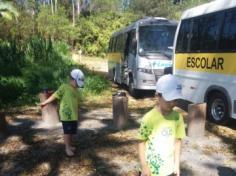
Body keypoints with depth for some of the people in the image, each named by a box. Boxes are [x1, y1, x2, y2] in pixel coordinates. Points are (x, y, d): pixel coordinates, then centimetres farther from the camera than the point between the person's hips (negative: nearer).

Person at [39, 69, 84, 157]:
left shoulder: (77, 91, 13)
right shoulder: (64, 87, -8)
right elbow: (55, 96, -10)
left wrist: (77, 114, 22)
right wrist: (45, 103, -11)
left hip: (74, 116, 7)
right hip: (66, 115, -7)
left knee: (72, 132, 14)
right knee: (67, 132, -1)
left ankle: (70, 146, 29)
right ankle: (67, 148, 9)